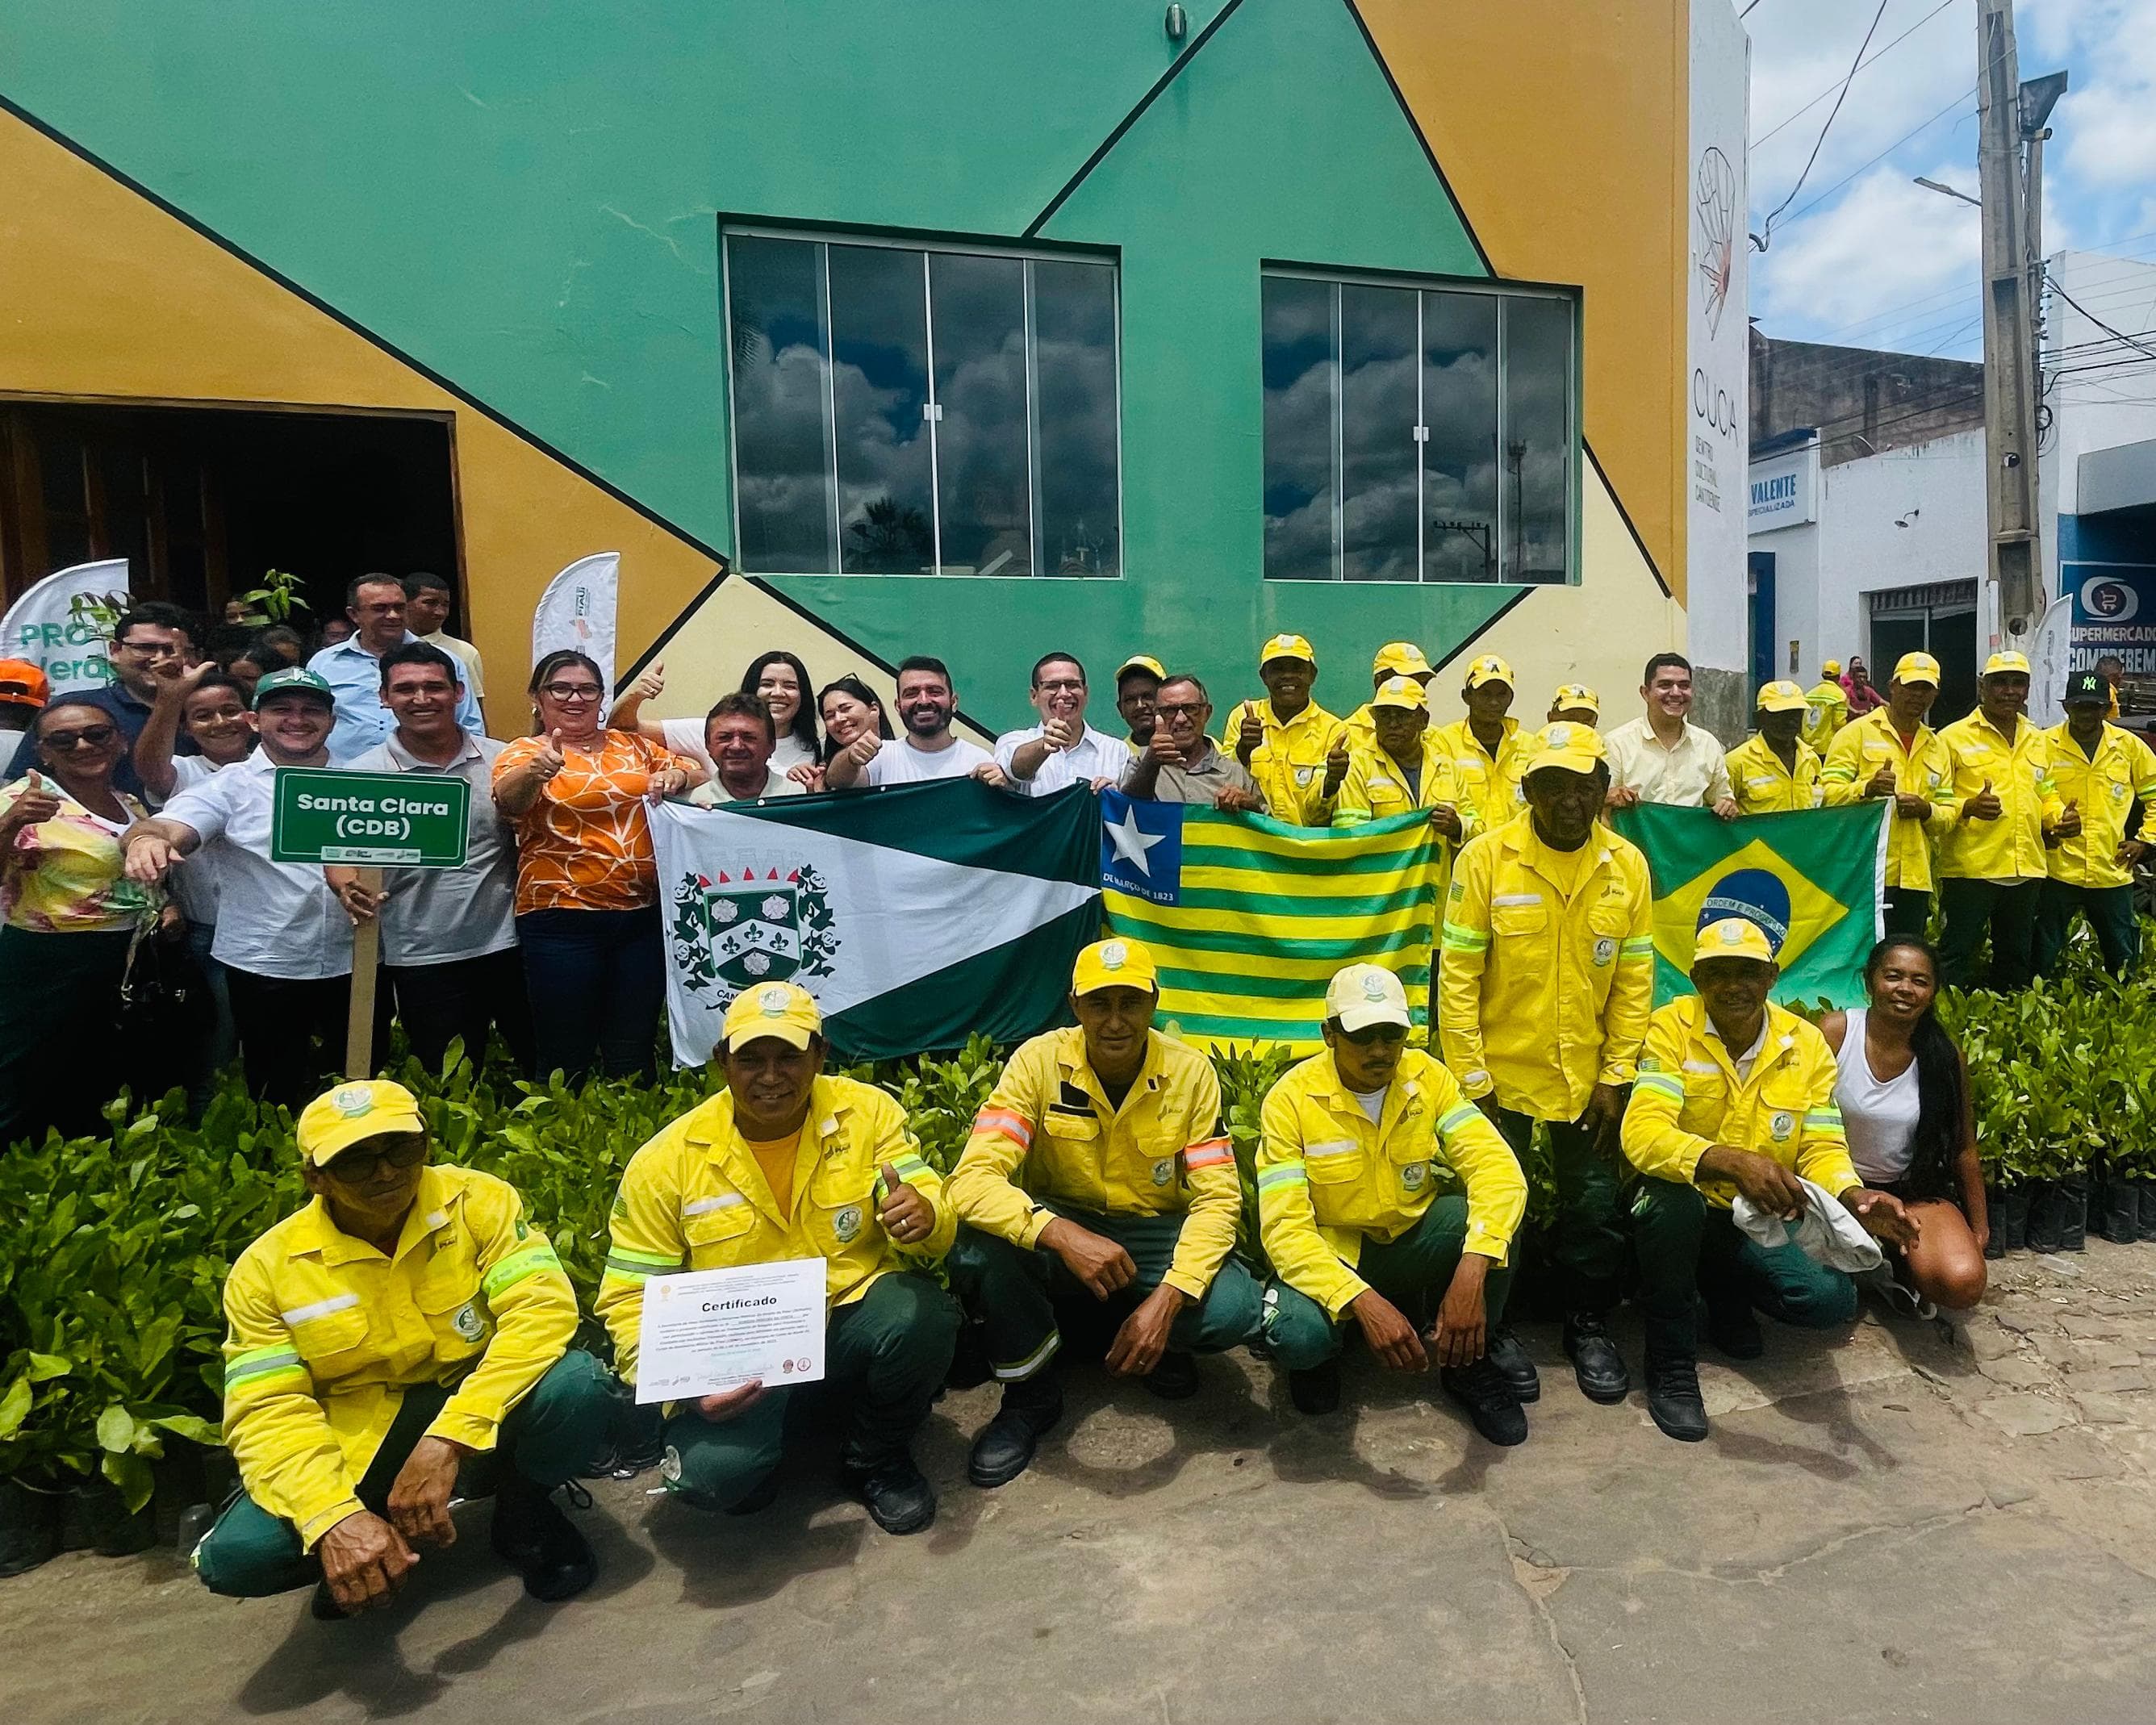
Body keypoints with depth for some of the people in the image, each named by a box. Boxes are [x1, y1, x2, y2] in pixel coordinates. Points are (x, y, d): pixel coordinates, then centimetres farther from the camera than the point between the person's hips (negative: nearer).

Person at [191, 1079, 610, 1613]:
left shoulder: (479, 1202, -12)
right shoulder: (267, 1269, -8)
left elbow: (544, 1309, -24)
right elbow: (268, 1412, -13)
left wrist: (448, 1440, -34)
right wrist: (333, 1518, -31)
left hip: (482, 1428, -1)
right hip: (357, 1451, 1)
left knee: (578, 1385, -32)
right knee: (233, 1555, -25)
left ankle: (524, 1513, 3)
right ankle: (365, 1554, 10)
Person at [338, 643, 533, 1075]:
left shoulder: (500, 759, 4)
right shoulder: (363, 773, 1)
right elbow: (339, 852, -2)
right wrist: (349, 887, -23)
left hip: (510, 946, 2)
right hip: (424, 959, -1)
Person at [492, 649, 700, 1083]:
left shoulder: (632, 746, 14)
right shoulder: (524, 753, 1)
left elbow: (698, 774, 19)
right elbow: (508, 800, -20)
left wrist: (677, 774, -4)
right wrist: (537, 771, -42)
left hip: (643, 914, 4)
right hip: (563, 920, -3)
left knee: (635, 1055, 10)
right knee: (566, 1058, 3)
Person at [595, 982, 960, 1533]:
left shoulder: (868, 1113, -7)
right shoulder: (666, 1162, -8)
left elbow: (933, 1219, -10)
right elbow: (631, 1298, -3)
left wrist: (924, 1216, -36)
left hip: (854, 1322, 1)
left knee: (920, 1315, -32)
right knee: (712, 1474, -29)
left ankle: (879, 1459, 1)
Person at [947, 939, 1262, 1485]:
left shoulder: (1190, 1072, -14)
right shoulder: (1039, 1062, -18)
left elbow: (1218, 1197, -15)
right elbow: (973, 1179, -27)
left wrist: (1168, 1297, -31)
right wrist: (1063, 1235, -45)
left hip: (1154, 1236, 1)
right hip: (1059, 1228, 0)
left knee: (1234, 1311, -28)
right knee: (977, 1249, -33)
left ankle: (1157, 1344, 9)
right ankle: (1030, 1395, -5)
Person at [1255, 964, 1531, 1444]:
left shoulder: (1427, 1077, -11)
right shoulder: (1291, 1099, -20)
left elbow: (1498, 1169, -23)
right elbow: (1285, 1228, -25)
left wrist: (1471, 1273, -39)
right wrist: (1364, 1302, -40)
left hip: (1410, 1239, 3)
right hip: (1329, 1253, -3)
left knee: (1490, 1221, -27)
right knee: (1299, 1335, -35)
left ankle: (1469, 1362, 0)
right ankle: (1318, 1354, 6)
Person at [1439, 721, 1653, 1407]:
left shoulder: (1627, 865, -3)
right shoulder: (1485, 858, -12)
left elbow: (1635, 980, 1)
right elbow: (1458, 976, -11)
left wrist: (1616, 1078, -2)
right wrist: (1471, 1080, -12)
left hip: (1587, 1075, 3)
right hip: (1501, 1071, -2)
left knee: (1595, 1208, 12)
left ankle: (1588, 1327, 35)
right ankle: (1496, 1331, 30)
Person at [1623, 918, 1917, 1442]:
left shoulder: (1807, 1044, -3)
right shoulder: (1670, 1029, -16)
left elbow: (1822, 1147, -6)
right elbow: (1643, 1133, -29)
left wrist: (1853, 1196, -30)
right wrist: (1731, 1162, -46)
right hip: (1683, 1209, -3)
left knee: (1832, 1299, -23)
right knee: (1672, 1200, -38)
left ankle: (1727, 1293, 17)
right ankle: (1671, 1367, -12)